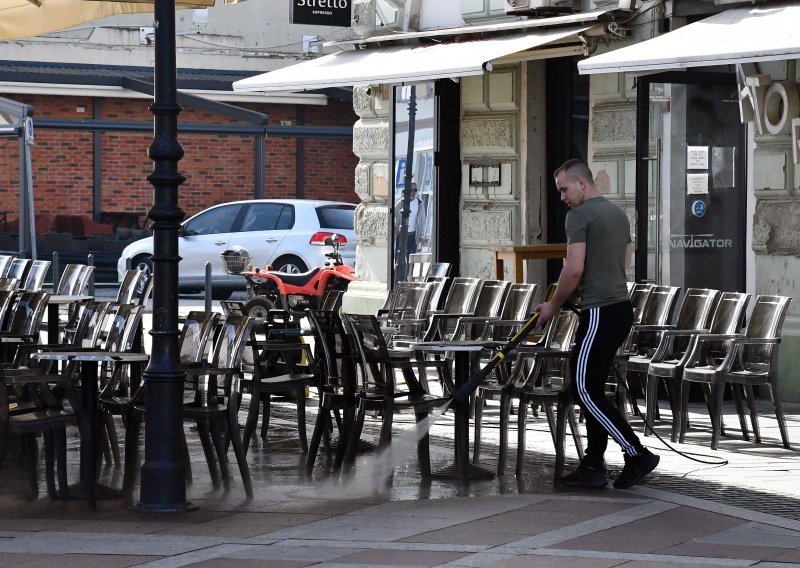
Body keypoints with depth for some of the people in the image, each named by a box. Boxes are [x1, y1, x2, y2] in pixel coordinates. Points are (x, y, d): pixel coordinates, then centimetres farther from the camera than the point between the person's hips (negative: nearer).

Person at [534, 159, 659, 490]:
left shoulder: (580, 215, -10)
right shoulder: (618, 214, 18)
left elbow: (574, 269, -18)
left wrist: (553, 306, -4)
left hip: (600, 312, -10)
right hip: (622, 308, 10)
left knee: (584, 389, -8)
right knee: (592, 389, 11)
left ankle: (637, 454, -10)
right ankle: (593, 467, 10)